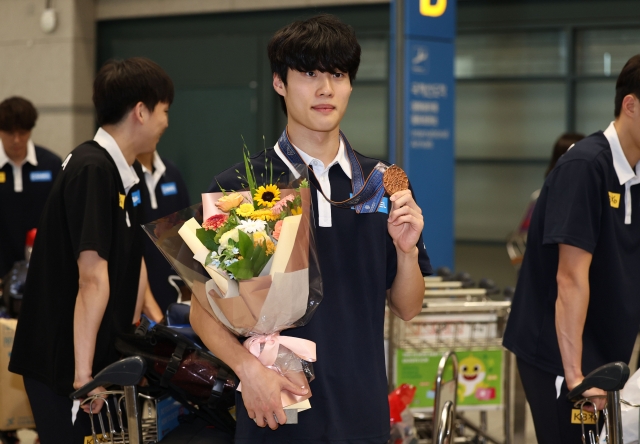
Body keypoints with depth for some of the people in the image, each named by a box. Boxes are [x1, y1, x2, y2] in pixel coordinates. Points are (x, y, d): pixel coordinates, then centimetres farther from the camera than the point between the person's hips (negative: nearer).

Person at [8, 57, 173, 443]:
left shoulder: (125, 175, 11)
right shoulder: (92, 170, -19)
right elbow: (92, 280, -23)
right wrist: (82, 373, -26)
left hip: (104, 355, 9)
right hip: (63, 361, -9)